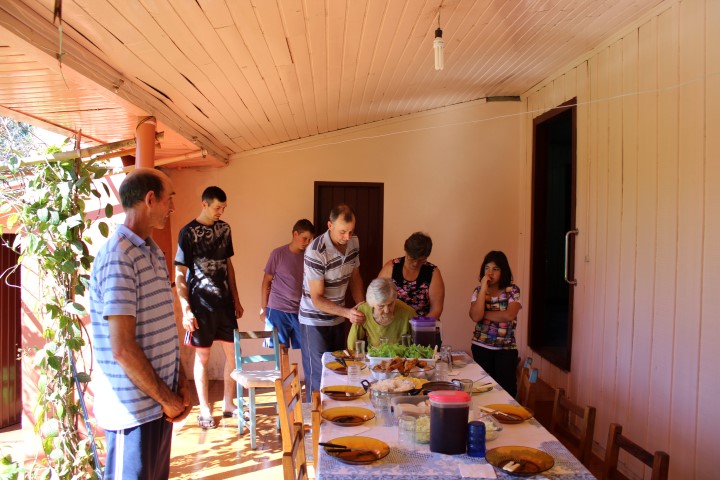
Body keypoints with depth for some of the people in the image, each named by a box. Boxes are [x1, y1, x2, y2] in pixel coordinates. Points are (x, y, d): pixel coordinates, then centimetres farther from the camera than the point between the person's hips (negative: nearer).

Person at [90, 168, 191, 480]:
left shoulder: (154, 253, 11)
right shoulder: (118, 257, -18)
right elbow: (122, 348, -23)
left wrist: (180, 386, 6)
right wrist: (166, 399, -13)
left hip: (160, 402, 8)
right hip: (134, 408, -8)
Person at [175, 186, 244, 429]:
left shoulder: (224, 229, 7)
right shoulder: (188, 232, -9)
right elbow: (179, 275, -9)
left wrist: (236, 299, 14)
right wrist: (186, 310, -14)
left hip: (225, 300, 5)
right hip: (201, 302, -5)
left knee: (233, 352, 7)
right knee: (202, 356, 5)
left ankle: (228, 404, 22)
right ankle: (205, 409, 18)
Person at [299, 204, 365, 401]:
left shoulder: (353, 243, -6)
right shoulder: (316, 252, -27)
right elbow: (317, 299, -24)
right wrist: (347, 312, -35)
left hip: (338, 319, 7)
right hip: (315, 321, -7)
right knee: (318, 377, -1)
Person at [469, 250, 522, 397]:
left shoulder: (512, 290, -3)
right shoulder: (478, 290, 2)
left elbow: (509, 315, -20)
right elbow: (475, 317, -14)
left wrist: (483, 314, -10)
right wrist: (483, 288, -13)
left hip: (506, 348, -2)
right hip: (481, 347, 2)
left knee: (506, 387, -2)